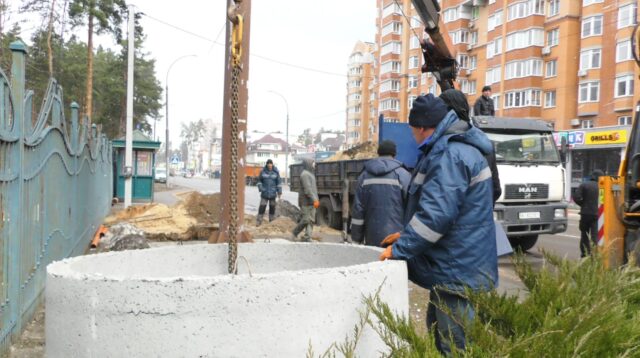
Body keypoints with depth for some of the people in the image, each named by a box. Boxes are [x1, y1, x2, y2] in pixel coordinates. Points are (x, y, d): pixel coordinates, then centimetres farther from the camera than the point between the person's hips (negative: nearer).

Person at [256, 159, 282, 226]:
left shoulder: (276, 172, -4)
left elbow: (279, 181, 0)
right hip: (264, 193, -1)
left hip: (273, 193, 1)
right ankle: (258, 221, 2)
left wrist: (279, 191, -2)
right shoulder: (263, 171, -4)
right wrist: (260, 188, -2)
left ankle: (272, 221, 19)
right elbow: (259, 180, 9)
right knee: (262, 207, -3)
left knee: (272, 207, 8)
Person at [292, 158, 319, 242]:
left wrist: (316, 199, 19)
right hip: (306, 201, -10)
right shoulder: (305, 174, -14)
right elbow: (307, 189, -22)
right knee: (305, 220, -7)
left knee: (311, 220, 6)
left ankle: (307, 238, 7)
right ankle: (295, 232, 13)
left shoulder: (310, 174, 17)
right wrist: (314, 200, -25)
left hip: (311, 201, 10)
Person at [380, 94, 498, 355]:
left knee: (456, 347, -1)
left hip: (458, 272, -11)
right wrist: (407, 235, 19)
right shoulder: (449, 149, 14)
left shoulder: (449, 154, -21)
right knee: (440, 333, 23)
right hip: (454, 267, 11)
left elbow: (437, 213, -28)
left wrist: (400, 249, -19)